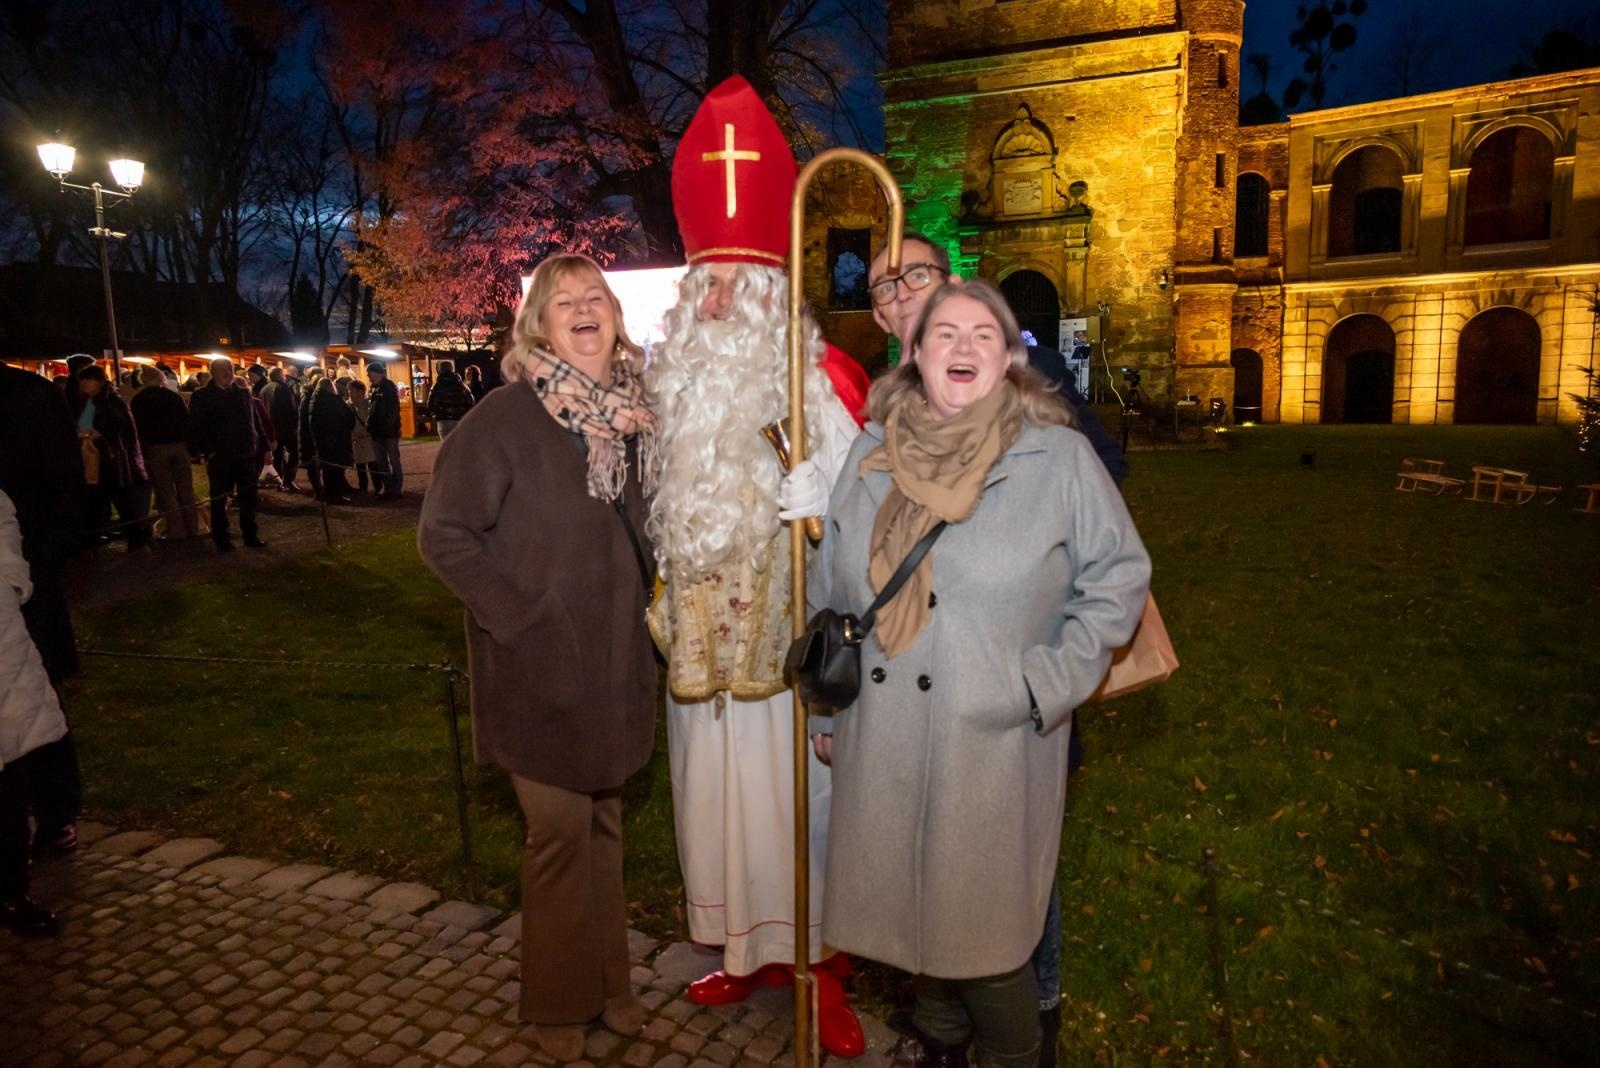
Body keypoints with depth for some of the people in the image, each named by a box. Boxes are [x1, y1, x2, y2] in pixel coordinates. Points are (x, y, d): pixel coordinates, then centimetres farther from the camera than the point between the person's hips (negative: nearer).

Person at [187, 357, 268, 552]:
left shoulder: (243, 393, 12)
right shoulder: (202, 396, -2)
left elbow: (256, 421, 13)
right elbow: (196, 426, -7)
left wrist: (264, 445, 7)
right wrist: (207, 451, -17)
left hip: (247, 454, 3)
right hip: (220, 456, -3)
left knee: (248, 496, 8)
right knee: (219, 499, 7)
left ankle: (251, 534, 18)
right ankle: (221, 539, 16)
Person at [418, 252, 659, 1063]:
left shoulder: (632, 413, 3)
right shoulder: (505, 417, -13)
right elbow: (442, 532, -12)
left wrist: (640, 599, 5)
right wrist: (514, 614, -16)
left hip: (617, 659, 5)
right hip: (540, 661, -5)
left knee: (604, 822, 18)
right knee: (561, 829, 5)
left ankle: (609, 981, 36)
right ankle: (559, 1002, 28)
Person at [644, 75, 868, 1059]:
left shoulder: (823, 380, -7)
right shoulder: (675, 381, 8)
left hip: (791, 636, -4)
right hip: (702, 637, 5)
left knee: (799, 798, 4)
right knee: (719, 794, 13)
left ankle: (823, 968, 22)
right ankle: (747, 948, 33)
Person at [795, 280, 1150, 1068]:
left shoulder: (1059, 457, -4)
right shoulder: (872, 453, 6)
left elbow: (1118, 576, 1)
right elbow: (830, 590, 11)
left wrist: (1048, 682, -8)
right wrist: (826, 708, 13)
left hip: (993, 745, -3)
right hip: (880, 743, 4)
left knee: (982, 923, 6)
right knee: (911, 906, 17)